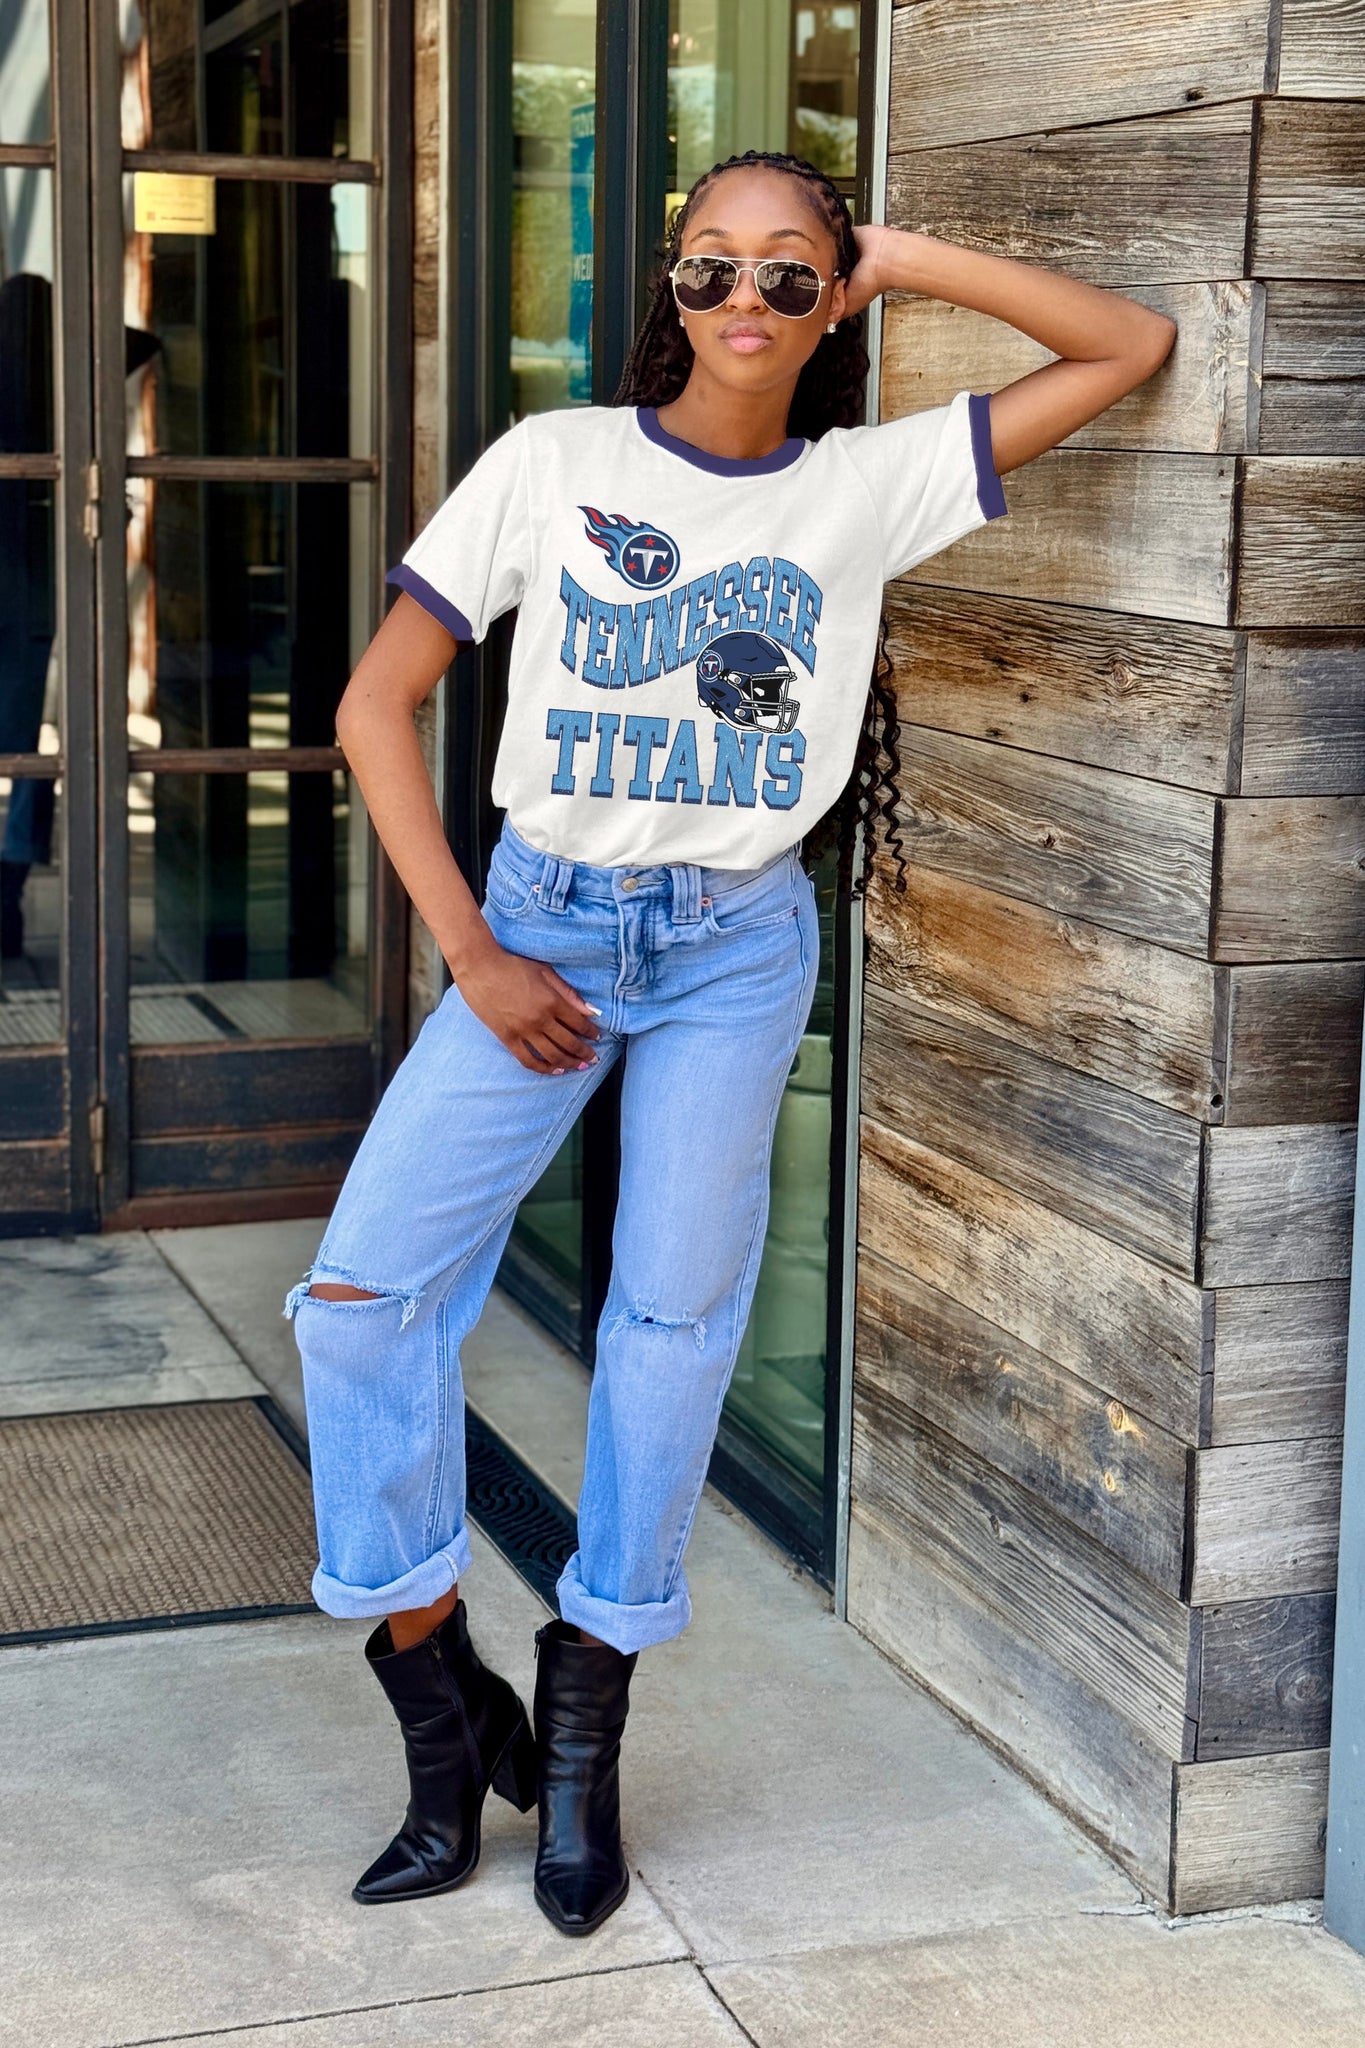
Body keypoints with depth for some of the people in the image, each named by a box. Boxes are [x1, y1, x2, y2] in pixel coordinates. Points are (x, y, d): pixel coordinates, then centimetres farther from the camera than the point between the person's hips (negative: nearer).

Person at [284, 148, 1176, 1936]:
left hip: (737, 947, 1)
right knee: (361, 1292, -12)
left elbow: (1132, 346, 1)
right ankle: (448, 1719, 5)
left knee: (675, 1328, 3)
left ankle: (580, 1738, 21)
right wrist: (471, 956, -9)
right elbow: (378, 703, -4)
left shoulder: (871, 485, -1)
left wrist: (907, 260, -3)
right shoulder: (555, 462, -4)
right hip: (542, 924, 0)